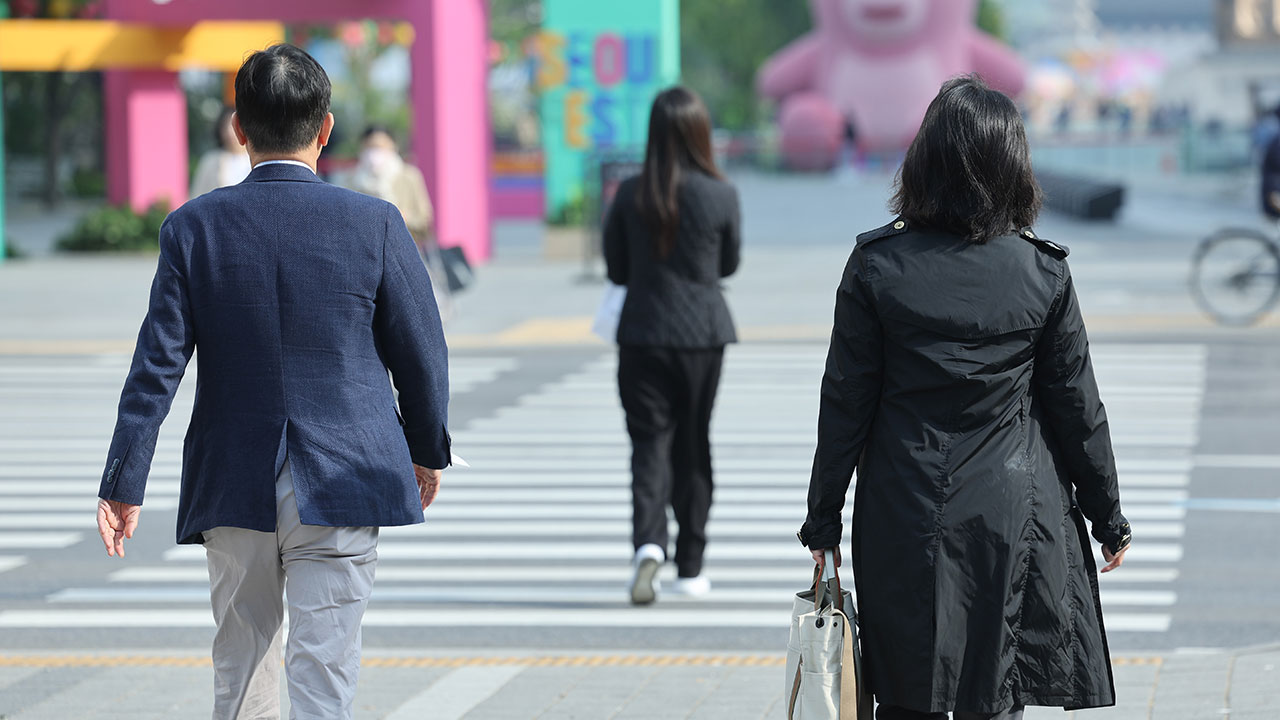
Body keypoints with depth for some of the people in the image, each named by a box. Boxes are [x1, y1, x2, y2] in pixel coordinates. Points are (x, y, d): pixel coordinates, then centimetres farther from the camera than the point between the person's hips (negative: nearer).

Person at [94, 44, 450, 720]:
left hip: (234, 486, 2)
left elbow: (156, 365, -5)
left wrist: (124, 484, -1)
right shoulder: (375, 223, -6)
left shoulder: (193, 227, -4)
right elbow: (421, 353, 2)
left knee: (240, 666, 18)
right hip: (341, 485, -2)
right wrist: (428, 450, 18)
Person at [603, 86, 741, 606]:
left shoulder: (630, 195, -5)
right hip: (702, 333, 0)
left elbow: (617, 269, 4)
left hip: (642, 333, 0)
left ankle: (648, 542, -23)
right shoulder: (721, 196, -8)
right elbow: (728, 265, 7)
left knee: (649, 441, 1)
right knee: (693, 446, 11)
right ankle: (689, 567, 17)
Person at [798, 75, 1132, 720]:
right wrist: (1108, 516, 12)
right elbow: (1076, 407, 1)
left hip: (902, 521, 0)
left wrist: (823, 520, 5)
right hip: (1012, 517, 0)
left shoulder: (876, 266, -7)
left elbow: (846, 402, -4)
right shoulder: (1042, 272, -5)